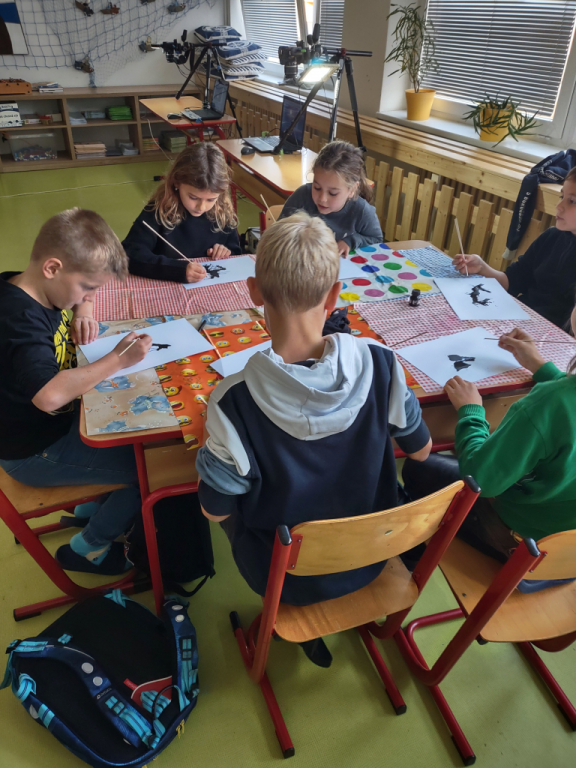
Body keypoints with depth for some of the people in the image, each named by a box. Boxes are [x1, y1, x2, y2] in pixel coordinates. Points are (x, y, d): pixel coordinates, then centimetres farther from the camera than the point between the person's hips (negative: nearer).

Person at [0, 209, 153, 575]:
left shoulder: (40, 291, -2)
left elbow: (82, 297, 21)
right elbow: (50, 394, -46)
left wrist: (83, 312, -2)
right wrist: (118, 359, -35)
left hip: (61, 420, 10)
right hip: (36, 452, -9)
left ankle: (93, 508, 29)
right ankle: (88, 548, 14)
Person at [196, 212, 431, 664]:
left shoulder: (234, 402, -32)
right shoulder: (379, 365, -23)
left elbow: (215, 509, -17)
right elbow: (420, 450, -5)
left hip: (286, 580, -2)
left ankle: (297, 623, 32)